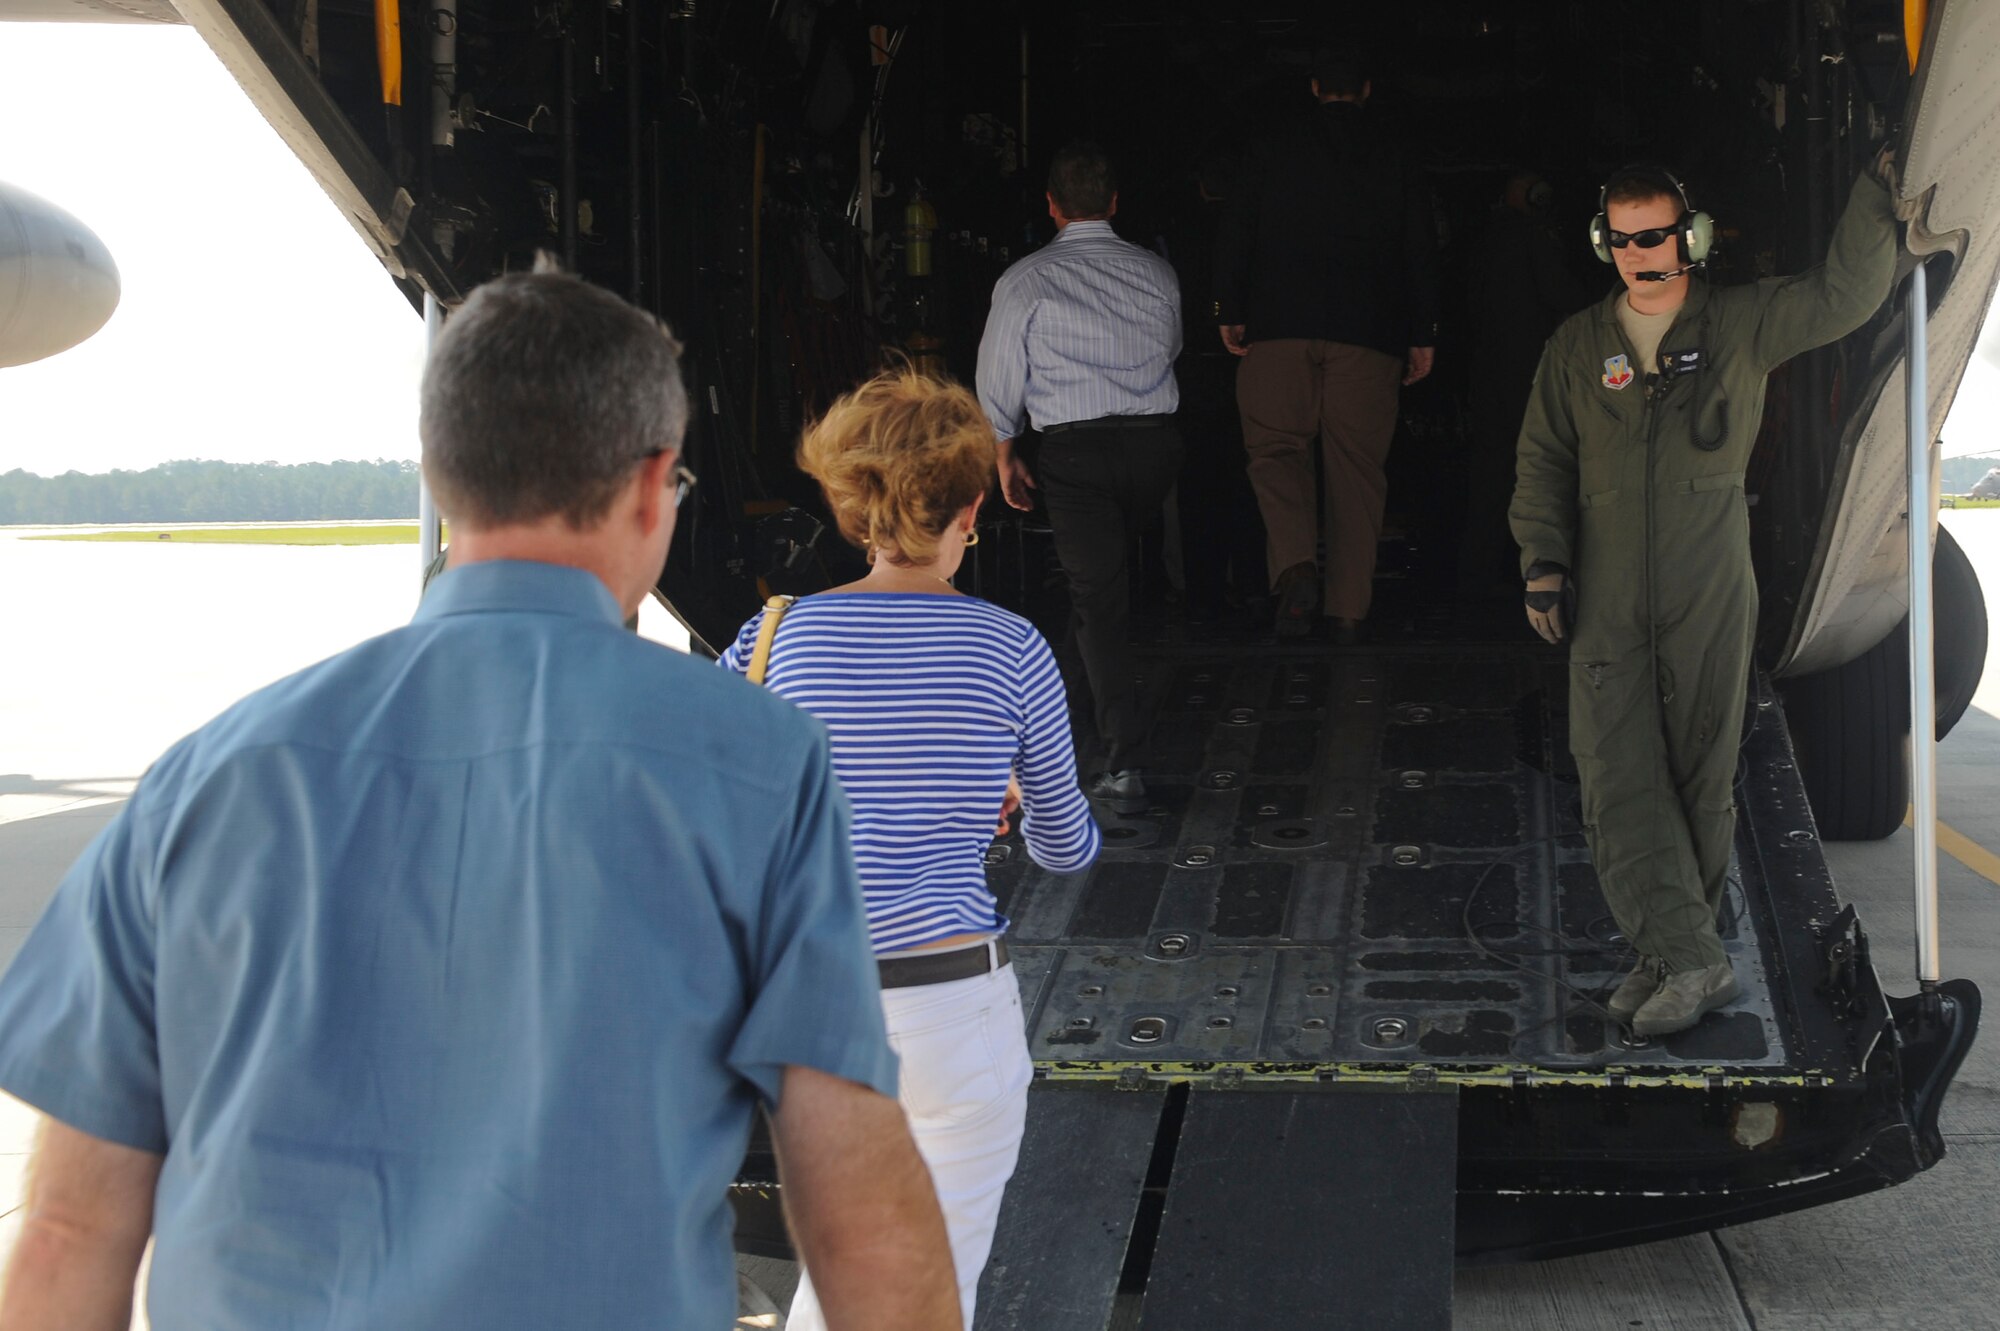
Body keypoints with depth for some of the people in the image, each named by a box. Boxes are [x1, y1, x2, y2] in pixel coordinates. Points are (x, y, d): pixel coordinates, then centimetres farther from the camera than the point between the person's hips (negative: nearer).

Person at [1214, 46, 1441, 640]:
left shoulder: (1275, 150, 7)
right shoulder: (1397, 165, 10)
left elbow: (1236, 232, 3)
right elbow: (1421, 253, 8)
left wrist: (1230, 311, 6)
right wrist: (1422, 336, 11)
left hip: (1281, 328, -1)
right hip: (1369, 335, 1)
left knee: (1276, 450, 3)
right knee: (1357, 467, 4)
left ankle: (1296, 564, -23)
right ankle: (1349, 606, 4)